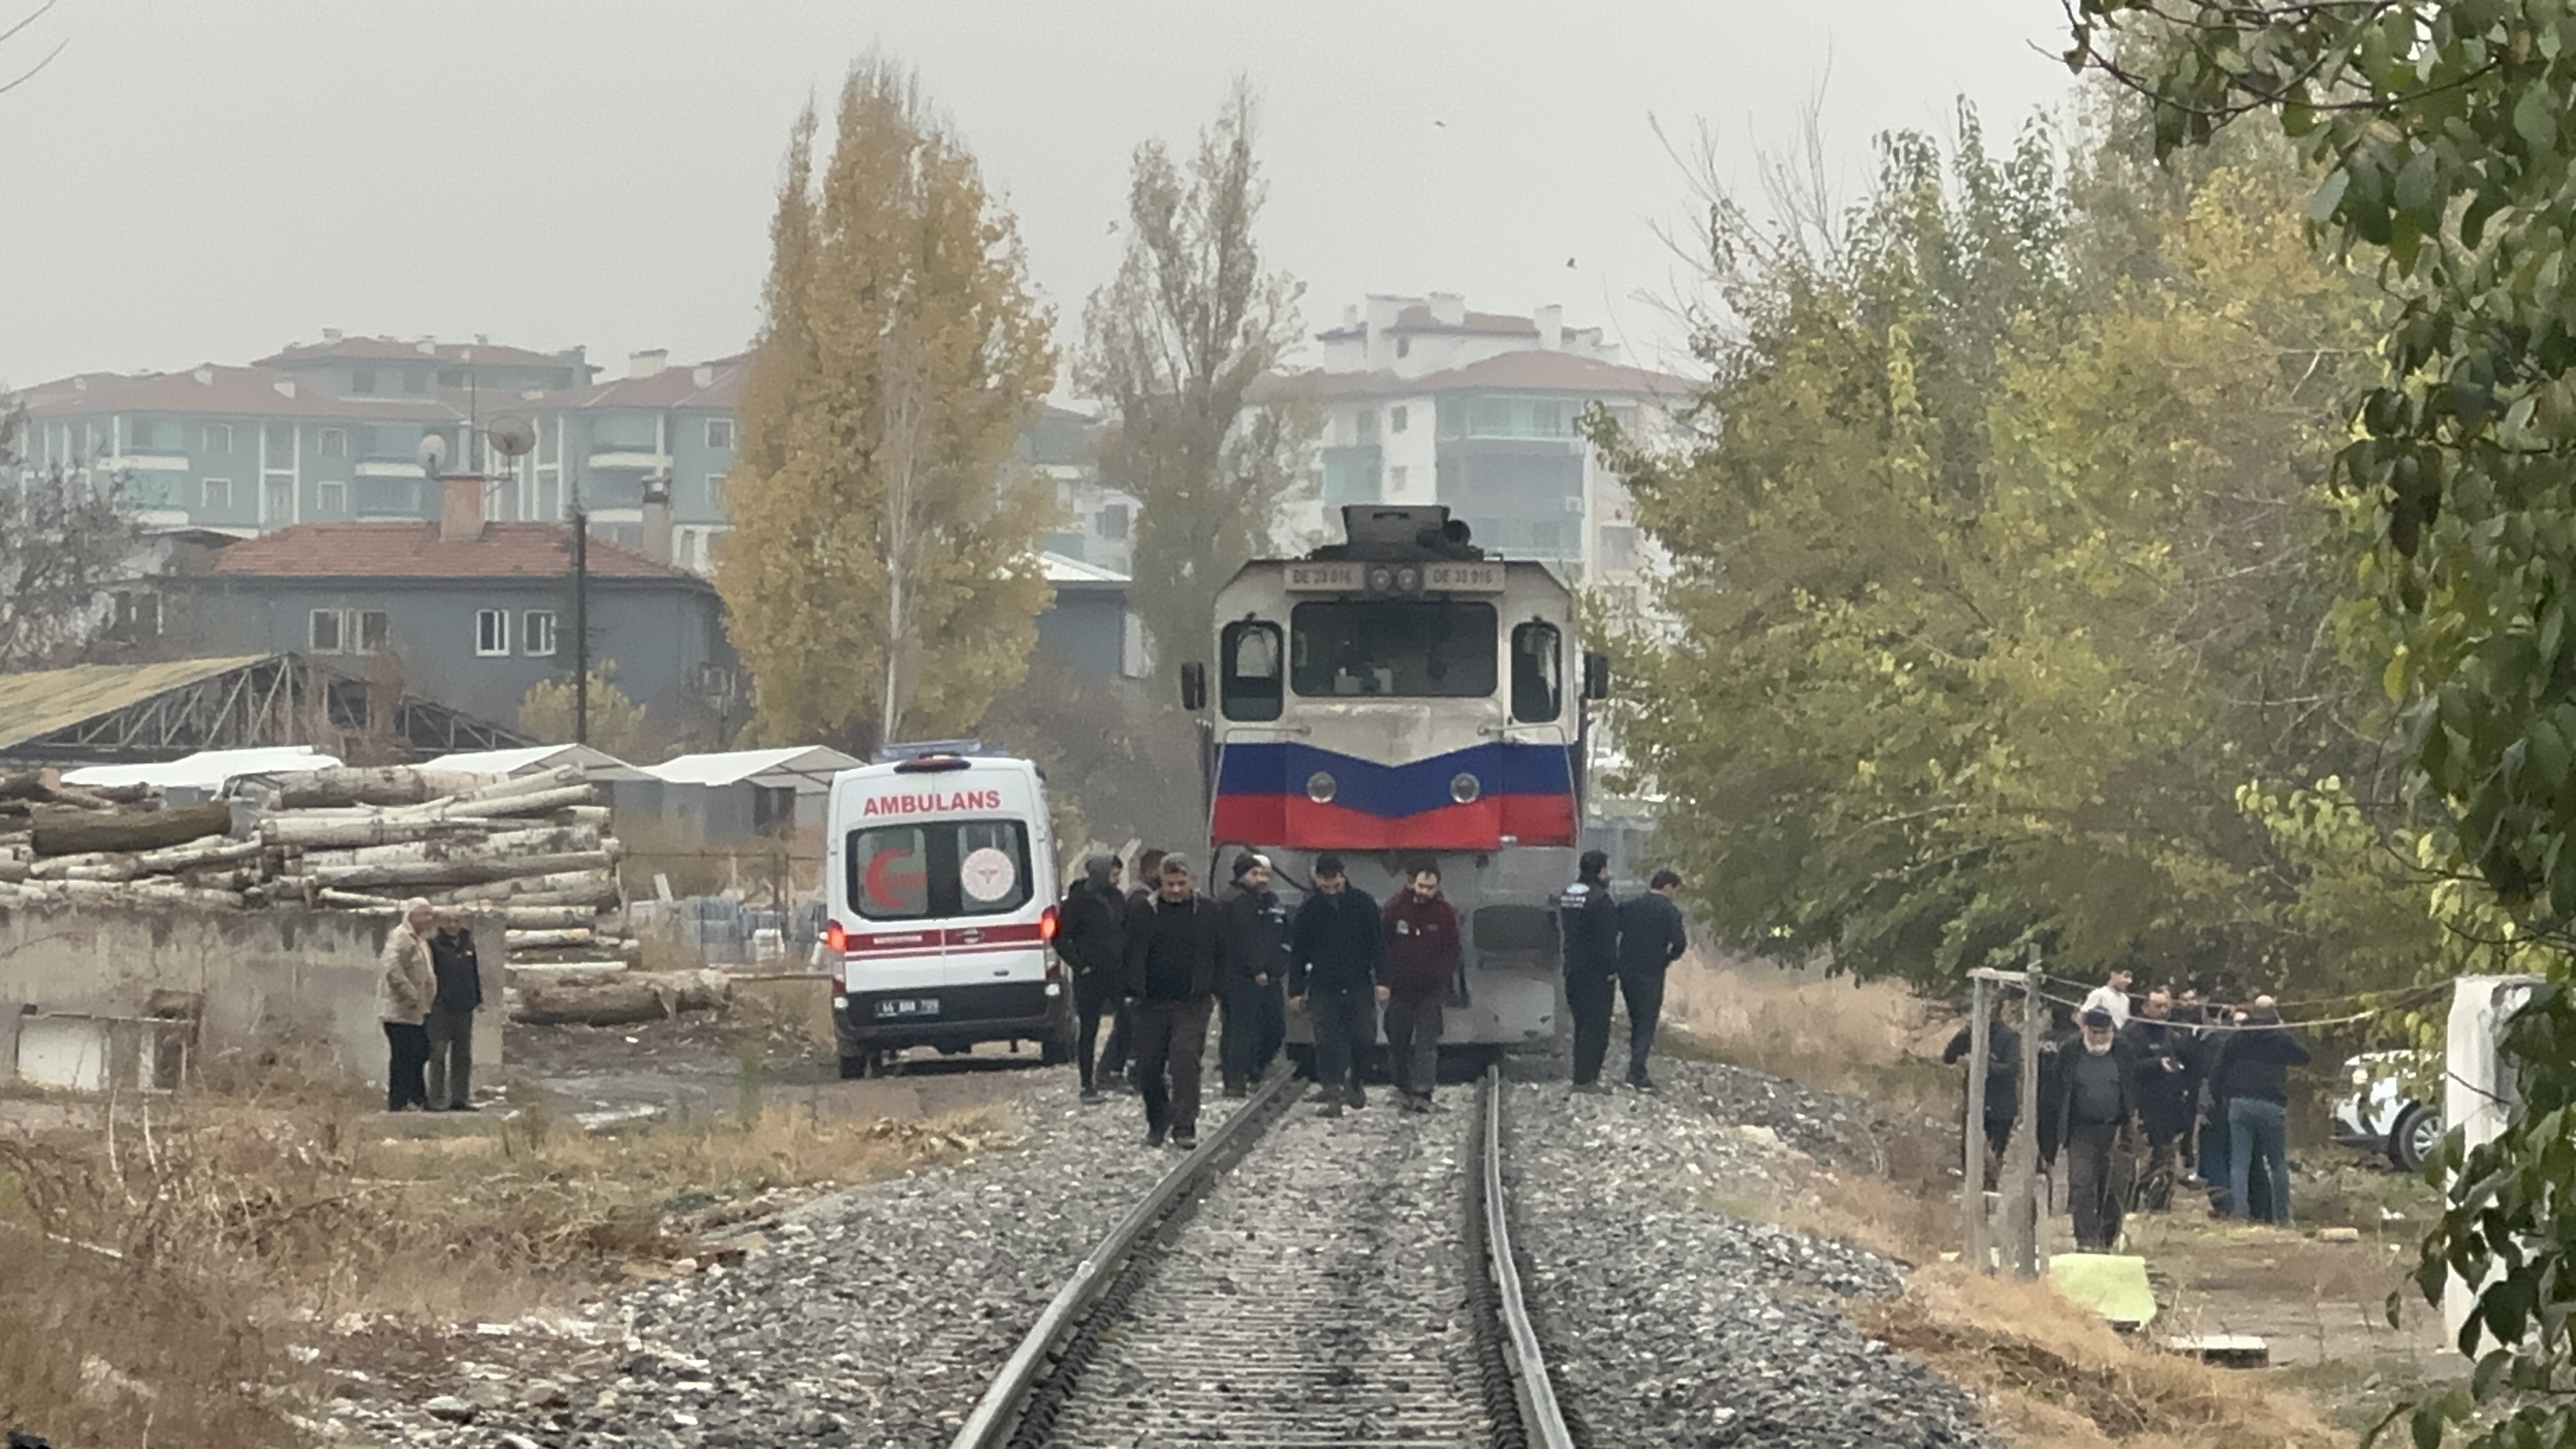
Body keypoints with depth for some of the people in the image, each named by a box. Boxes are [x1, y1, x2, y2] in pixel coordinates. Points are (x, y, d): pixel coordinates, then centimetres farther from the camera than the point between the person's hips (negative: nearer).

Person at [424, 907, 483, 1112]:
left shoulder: (468, 942, 11)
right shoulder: (433, 943, -8)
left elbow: (475, 971, 20)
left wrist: (477, 996, 16)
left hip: (463, 1009, 6)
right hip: (440, 1008, -6)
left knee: (463, 1056, 11)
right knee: (439, 1055, -4)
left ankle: (461, 1098, 18)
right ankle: (437, 1101, -3)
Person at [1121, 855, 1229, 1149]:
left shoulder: (1209, 913, 4)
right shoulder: (1144, 914, 5)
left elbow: (1222, 956, 11)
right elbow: (1132, 957, 10)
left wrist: (1212, 990, 5)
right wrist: (1134, 991, 1)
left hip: (1191, 1004, -2)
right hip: (1152, 1004, 2)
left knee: (1185, 1060, -16)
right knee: (1148, 1067, 6)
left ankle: (1184, 1127, -16)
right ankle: (1157, 1122, 25)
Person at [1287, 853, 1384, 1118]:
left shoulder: (1363, 904, -2)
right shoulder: (1310, 909, -1)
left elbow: (1377, 944, 2)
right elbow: (1297, 952, 5)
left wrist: (1382, 981, -4)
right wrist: (1296, 990, 3)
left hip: (1359, 986, 0)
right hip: (1324, 987, 0)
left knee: (1363, 1040, 2)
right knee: (1327, 1044, -6)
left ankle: (1354, 1085, 25)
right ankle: (1332, 1096, -5)